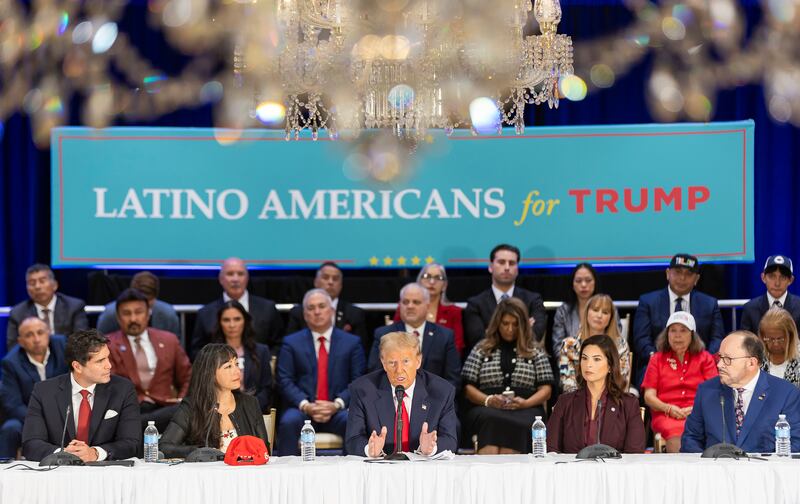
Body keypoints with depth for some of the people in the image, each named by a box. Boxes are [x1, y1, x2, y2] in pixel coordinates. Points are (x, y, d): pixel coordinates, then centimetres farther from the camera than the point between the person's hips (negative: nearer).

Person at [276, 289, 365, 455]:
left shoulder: (351, 342, 15)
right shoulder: (291, 343, 14)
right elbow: (285, 381, 4)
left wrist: (337, 404, -11)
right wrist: (305, 406, -13)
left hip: (338, 411, 0)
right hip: (303, 410, 0)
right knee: (288, 422, -34)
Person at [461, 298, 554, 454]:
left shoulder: (534, 351, 19)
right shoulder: (482, 350, 20)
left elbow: (546, 390, 12)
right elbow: (469, 388, 13)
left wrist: (525, 403, -8)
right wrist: (488, 400, -8)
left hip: (525, 411, 0)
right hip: (487, 410, 0)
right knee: (492, 421, -39)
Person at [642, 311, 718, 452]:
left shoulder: (705, 358, 19)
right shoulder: (657, 359, 20)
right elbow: (649, 396, 12)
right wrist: (668, 408, -8)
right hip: (666, 415, 0)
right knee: (675, 433, -37)